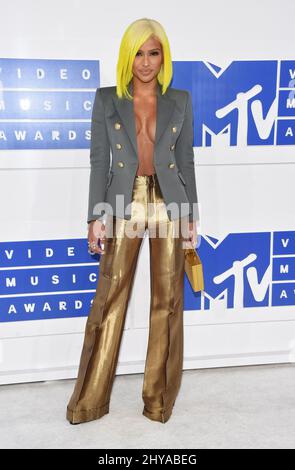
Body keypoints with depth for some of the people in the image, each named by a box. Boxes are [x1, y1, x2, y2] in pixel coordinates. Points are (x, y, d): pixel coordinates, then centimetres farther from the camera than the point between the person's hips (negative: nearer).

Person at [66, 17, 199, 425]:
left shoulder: (180, 101, 9)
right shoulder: (107, 99, 6)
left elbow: (186, 161, 10)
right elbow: (99, 161, 3)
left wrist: (192, 215, 5)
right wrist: (97, 216, -5)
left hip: (168, 203, 1)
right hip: (124, 203, -1)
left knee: (168, 299, 3)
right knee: (110, 297, -1)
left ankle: (159, 398, 19)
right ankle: (90, 400, 14)